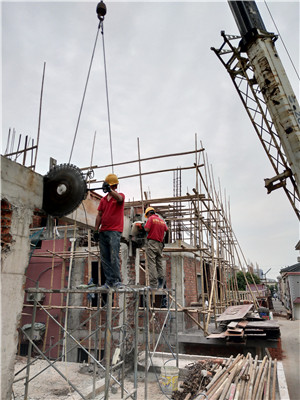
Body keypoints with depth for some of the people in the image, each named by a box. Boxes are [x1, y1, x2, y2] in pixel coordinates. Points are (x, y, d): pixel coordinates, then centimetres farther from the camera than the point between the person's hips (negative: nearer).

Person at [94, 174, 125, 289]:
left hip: (114, 231, -6)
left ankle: (117, 281, -6)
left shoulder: (120, 195, 4)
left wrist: (109, 189, -39)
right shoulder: (103, 200, 19)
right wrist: (96, 230, 9)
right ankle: (109, 281, 9)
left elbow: (119, 198, -22)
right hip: (103, 231, 6)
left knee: (114, 256, -12)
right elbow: (99, 215, 17)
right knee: (104, 258, 4)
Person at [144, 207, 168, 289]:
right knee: (159, 264, 9)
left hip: (152, 242, -6)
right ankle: (160, 285, 7)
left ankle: (153, 285, -12)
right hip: (160, 244, 6)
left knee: (152, 264, -7)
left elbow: (147, 229, -11)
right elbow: (166, 230, 18)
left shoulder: (151, 218, -2)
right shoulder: (162, 220, 16)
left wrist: (145, 226, 9)